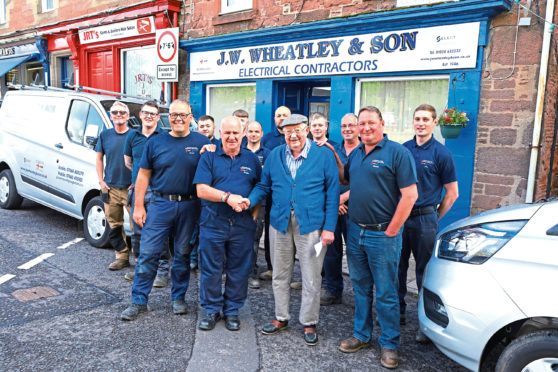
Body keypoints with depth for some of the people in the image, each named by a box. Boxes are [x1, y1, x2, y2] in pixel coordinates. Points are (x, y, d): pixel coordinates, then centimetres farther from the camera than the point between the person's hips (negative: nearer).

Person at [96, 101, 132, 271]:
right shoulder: (105, 135, 8)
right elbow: (99, 158, 16)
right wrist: (101, 181, 6)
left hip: (131, 188, -3)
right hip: (110, 188, 3)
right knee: (114, 225, 7)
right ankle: (122, 256, 19)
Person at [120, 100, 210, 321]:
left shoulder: (202, 143, 3)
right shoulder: (156, 143, 5)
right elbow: (143, 175, 6)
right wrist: (138, 206, 1)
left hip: (189, 206, 0)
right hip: (160, 203, 0)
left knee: (183, 254, 11)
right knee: (148, 253, 0)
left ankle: (178, 297, 27)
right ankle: (139, 301, 13)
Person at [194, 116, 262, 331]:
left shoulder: (251, 159, 9)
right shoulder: (209, 157, 2)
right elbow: (201, 189, -8)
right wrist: (228, 197, -19)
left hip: (243, 224, 2)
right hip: (213, 223, -1)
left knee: (239, 271, 8)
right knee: (210, 269, 6)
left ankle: (232, 311, 24)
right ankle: (211, 310, 23)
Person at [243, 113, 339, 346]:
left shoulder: (323, 155, -3)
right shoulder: (275, 155, 7)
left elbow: (332, 193, -3)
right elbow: (264, 186, 13)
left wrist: (329, 227, -8)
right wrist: (250, 200, -9)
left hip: (311, 224, -3)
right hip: (280, 223, 4)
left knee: (311, 278, 5)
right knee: (280, 275, 14)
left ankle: (309, 323, 22)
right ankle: (281, 318, 32)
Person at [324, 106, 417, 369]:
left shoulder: (397, 153, -11)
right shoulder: (356, 154, 9)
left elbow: (410, 194, -15)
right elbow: (345, 179, 24)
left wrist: (391, 231, -14)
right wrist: (335, 158, 8)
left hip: (382, 234, -6)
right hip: (355, 231, 6)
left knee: (385, 294, 5)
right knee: (360, 288, 17)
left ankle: (389, 344, 21)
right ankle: (361, 335, 33)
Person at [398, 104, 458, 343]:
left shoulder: (441, 154, -4)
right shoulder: (402, 149, 6)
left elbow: (452, 193, 0)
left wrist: (433, 218, 2)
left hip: (424, 220, -4)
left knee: (425, 271, 4)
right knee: (398, 267, 12)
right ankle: (398, 312, 28)